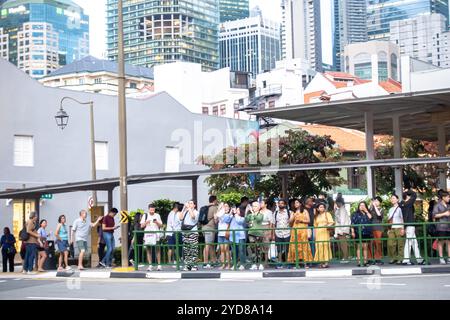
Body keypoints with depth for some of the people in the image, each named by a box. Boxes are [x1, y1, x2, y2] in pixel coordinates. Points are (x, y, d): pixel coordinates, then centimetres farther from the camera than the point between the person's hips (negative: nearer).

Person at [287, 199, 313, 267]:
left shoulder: (305, 211, 11)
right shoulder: (293, 212, 19)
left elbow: (308, 221, 3)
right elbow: (290, 222, 10)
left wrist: (301, 220, -8)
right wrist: (293, 217, -6)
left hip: (303, 229, -3)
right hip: (295, 230, 3)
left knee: (304, 245, -8)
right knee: (295, 246, -5)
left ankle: (305, 263, -8)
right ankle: (296, 262, -5)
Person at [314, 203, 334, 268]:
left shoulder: (327, 214, 9)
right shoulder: (316, 216, 19)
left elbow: (331, 222, -1)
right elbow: (315, 226, 17)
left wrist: (327, 226, -19)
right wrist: (315, 234, 9)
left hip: (325, 233, -3)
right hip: (318, 233, 3)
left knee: (325, 246, -11)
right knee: (319, 247, -6)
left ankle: (326, 262, -12)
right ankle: (321, 262, -6)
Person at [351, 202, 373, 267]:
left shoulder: (367, 214, 16)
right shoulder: (356, 214, 6)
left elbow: (370, 218, -5)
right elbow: (352, 223, 0)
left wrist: (366, 211, -1)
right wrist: (352, 231, -9)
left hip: (366, 233, 3)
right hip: (358, 233, -3)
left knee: (365, 247, 4)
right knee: (359, 247, -3)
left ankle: (365, 261, 7)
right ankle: (359, 262, -4)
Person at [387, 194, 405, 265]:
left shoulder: (399, 208, 1)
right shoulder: (390, 209, 19)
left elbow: (402, 219, -3)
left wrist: (402, 229, -9)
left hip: (398, 228, -5)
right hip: (391, 228, 5)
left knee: (400, 244, -5)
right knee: (390, 244, -3)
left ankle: (400, 258, -2)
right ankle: (393, 258, 5)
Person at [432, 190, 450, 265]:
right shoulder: (437, 205, -2)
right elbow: (434, 215, -11)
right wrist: (444, 214, -14)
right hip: (441, 227, -5)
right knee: (441, 242, -3)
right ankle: (441, 258, 0)